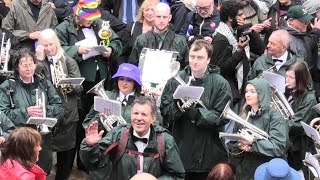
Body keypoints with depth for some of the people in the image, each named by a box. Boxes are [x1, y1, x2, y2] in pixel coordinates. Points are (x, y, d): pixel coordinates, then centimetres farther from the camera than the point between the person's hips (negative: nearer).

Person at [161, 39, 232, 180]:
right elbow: (164, 110, -1)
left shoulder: (220, 84, -5)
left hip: (209, 153, -2)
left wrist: (197, 113, -23)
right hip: (180, 151, 2)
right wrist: (178, 108, -22)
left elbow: (222, 117, -11)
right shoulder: (176, 80, 2)